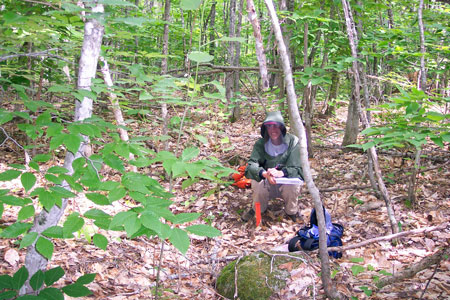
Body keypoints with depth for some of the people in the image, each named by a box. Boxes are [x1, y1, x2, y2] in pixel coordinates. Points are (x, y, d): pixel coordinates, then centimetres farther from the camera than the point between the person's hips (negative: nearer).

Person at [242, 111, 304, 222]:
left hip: (288, 182, -1)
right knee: (257, 181, -29)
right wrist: (265, 174, -46)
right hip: (267, 185, 1)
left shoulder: (293, 142, -16)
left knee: (293, 185, -33)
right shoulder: (260, 144, -11)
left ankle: (291, 212, -2)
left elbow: (296, 168, -22)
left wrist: (281, 173, -44)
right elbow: (251, 165, -23)